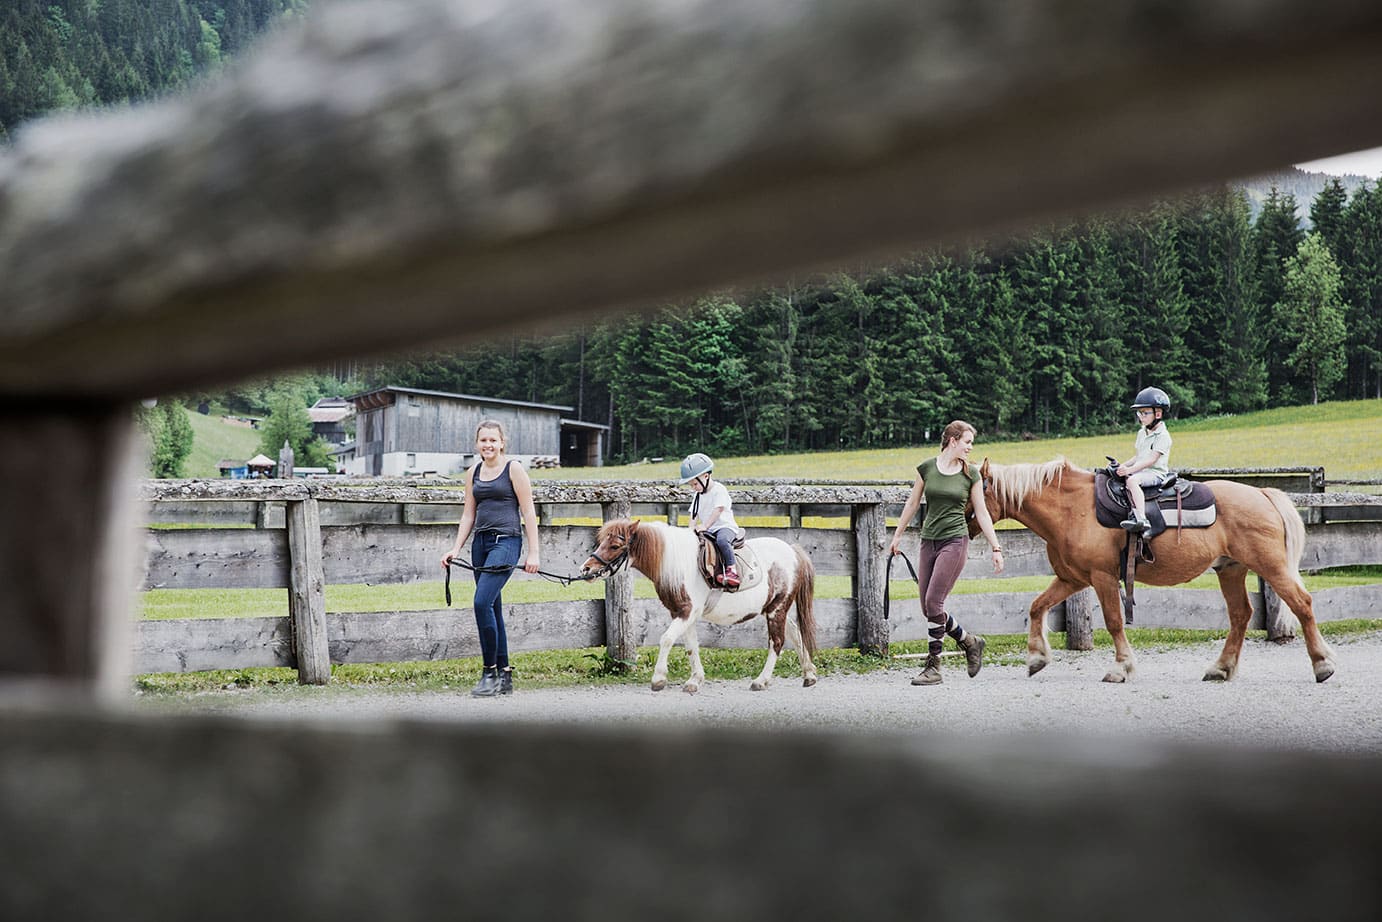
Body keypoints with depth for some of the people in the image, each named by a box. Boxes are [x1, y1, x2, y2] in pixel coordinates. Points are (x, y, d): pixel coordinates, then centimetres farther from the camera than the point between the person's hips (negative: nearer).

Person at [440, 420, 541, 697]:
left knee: (482, 602, -19)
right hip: (480, 542, 7)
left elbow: (528, 512, -4)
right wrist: (456, 549, 8)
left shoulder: (514, 469, -2)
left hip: (506, 541, -7)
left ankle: (491, 673, -11)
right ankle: (505, 677, 14)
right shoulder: (473, 473, 14)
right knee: (492, 609, 8)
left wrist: (533, 552, -9)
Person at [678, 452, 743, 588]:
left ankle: (732, 570, -39)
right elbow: (694, 515, 13)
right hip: (708, 531, 8)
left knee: (722, 540, -39)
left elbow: (718, 510, -17)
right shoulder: (698, 496, 17)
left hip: (725, 526, -8)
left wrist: (705, 526, -23)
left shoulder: (719, 490, -8)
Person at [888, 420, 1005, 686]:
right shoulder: (927, 468, 4)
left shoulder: (971, 474, 1)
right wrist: (898, 536, 19)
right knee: (928, 608, 2)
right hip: (928, 542, 4)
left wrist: (996, 548, 2)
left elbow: (982, 513, 5)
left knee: (933, 603, -12)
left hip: (955, 542, -4)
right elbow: (912, 504, 14)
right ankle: (970, 642, 19)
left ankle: (933, 667, 0)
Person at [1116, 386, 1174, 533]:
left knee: (1132, 480, -34)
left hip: (1156, 473, -10)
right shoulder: (1142, 433, 18)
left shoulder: (1162, 436, -11)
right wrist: (1124, 465, 6)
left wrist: (1130, 469, -26)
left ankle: (1142, 519, -47)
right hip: (1140, 470, 10)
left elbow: (1152, 459, -19)